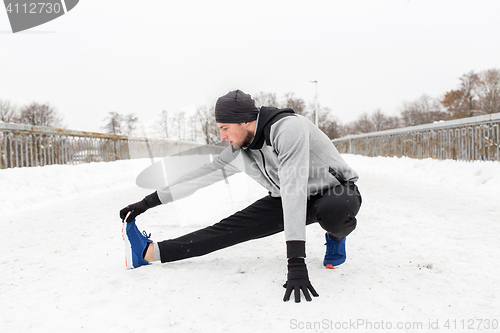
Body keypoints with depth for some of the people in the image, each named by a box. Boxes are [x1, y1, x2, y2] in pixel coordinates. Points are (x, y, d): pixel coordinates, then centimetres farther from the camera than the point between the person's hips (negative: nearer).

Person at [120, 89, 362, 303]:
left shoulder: (288, 127, -32)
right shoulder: (240, 151, -8)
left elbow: (293, 189, -40)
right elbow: (202, 175, -1)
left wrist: (296, 261, -44)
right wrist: (146, 203, -1)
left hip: (337, 190, -5)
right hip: (289, 200, 5)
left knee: (332, 211, -42)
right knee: (232, 227, -8)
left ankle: (336, 235, -6)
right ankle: (149, 252, -3)